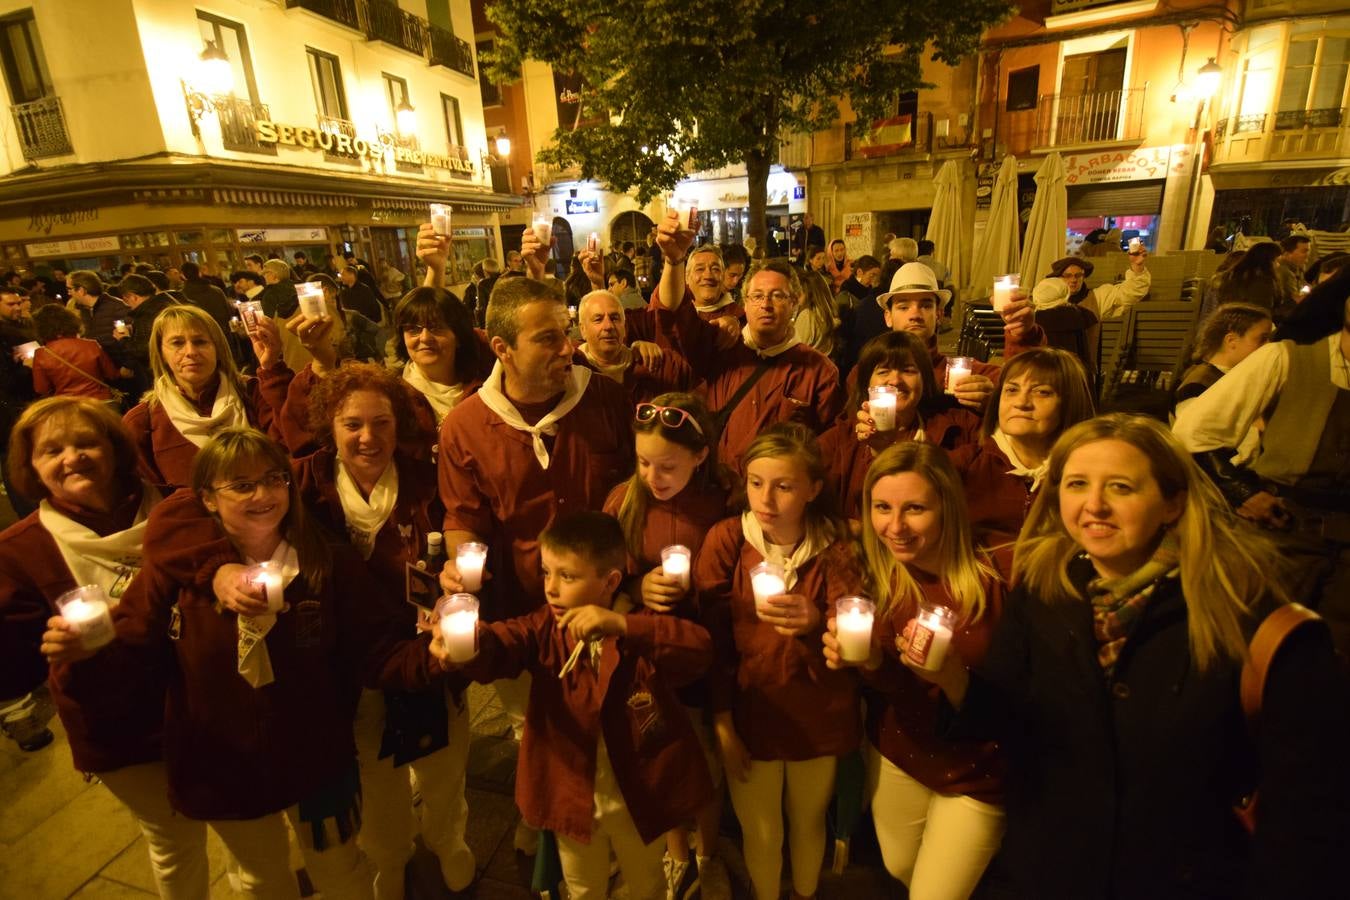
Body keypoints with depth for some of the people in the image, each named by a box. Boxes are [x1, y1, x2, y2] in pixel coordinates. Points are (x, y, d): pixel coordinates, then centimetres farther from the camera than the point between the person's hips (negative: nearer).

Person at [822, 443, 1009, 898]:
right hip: (895, 756, 4)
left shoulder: (1000, 573, -25)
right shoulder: (880, 576, -13)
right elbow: (883, 685, -11)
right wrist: (869, 661, -31)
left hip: (977, 773, -4)